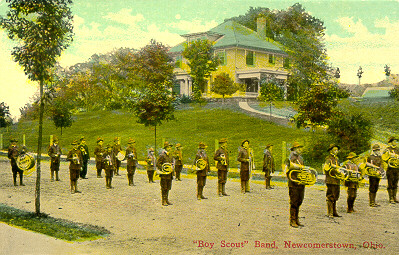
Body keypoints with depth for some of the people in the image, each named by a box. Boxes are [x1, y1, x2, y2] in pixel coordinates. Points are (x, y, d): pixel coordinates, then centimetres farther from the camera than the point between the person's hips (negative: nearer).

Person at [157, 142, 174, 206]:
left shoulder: (170, 155, 13)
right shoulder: (162, 155, -11)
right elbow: (157, 164, -13)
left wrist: (172, 169, 12)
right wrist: (163, 169, -20)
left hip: (169, 174, 8)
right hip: (164, 174, -8)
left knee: (168, 188, 12)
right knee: (164, 188, -3)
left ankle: (167, 200, 20)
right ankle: (164, 201, 1)